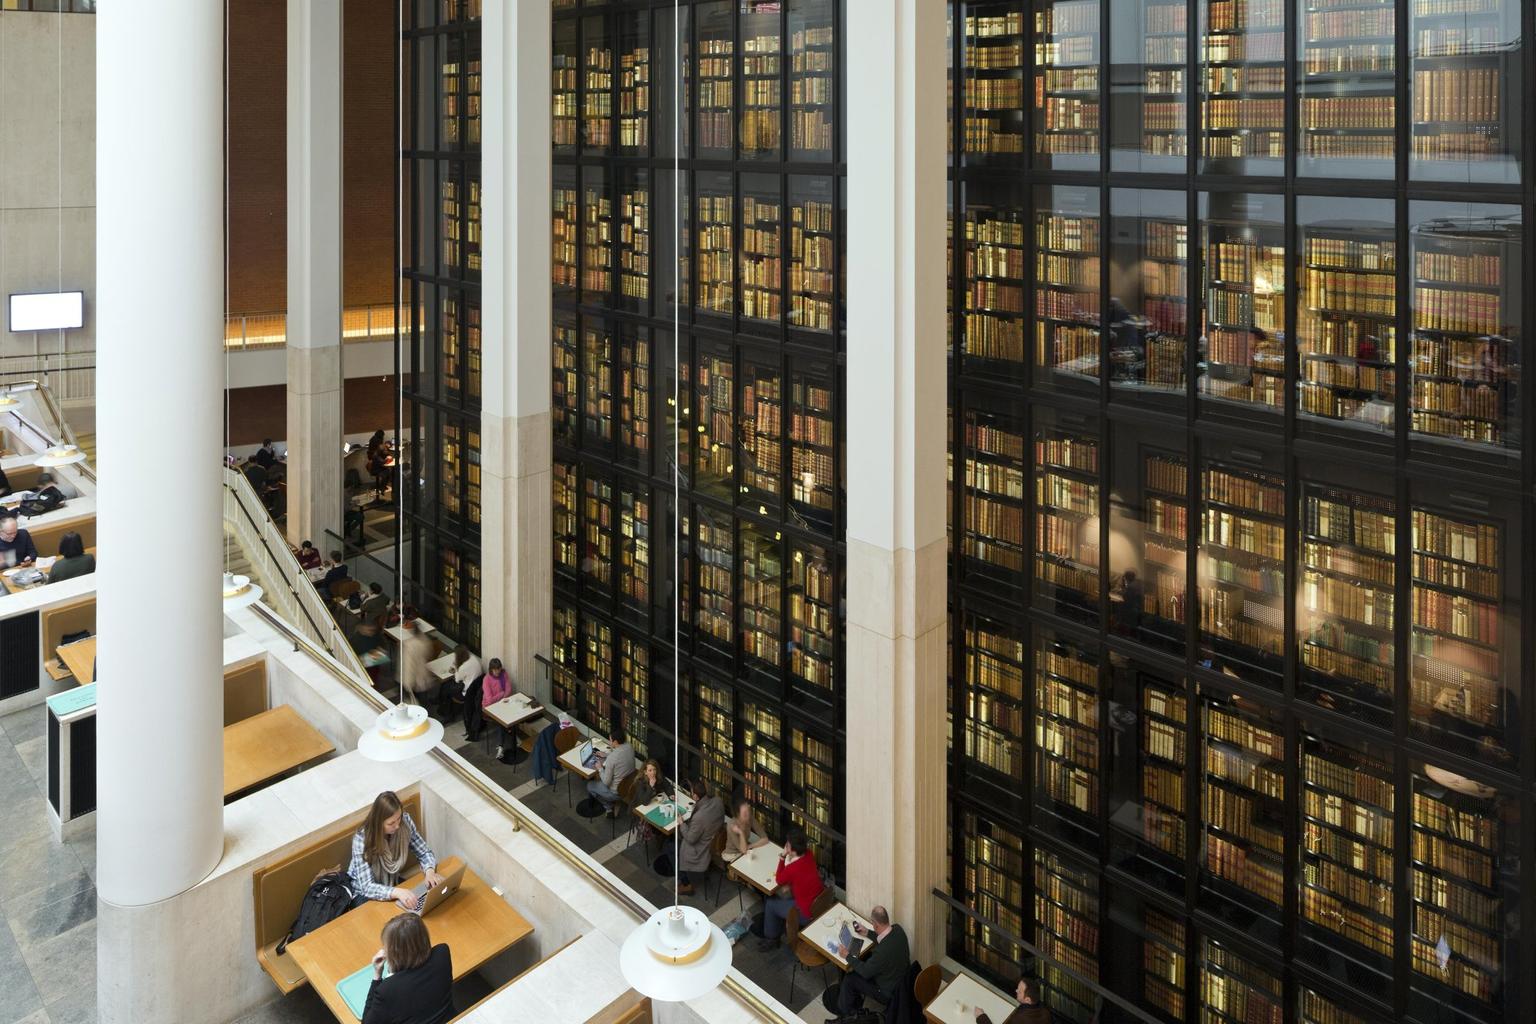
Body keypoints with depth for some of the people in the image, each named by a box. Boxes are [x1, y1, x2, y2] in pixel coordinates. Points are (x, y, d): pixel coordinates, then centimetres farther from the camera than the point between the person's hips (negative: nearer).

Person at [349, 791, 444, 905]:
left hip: (393, 883, 5)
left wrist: (430, 871, -29)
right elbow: (367, 887, -33)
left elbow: (424, 852, -7)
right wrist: (397, 892, -50)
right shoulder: (362, 839, -30)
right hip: (364, 894, -5)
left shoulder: (405, 821, -19)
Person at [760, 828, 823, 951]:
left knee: (770, 903, 11)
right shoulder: (809, 854, -6)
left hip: (808, 913, -7)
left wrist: (783, 857, -10)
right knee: (781, 899, 27)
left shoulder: (792, 869, -29)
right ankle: (778, 930, 42)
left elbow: (779, 881, -7)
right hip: (820, 903, 7)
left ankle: (771, 939, 29)